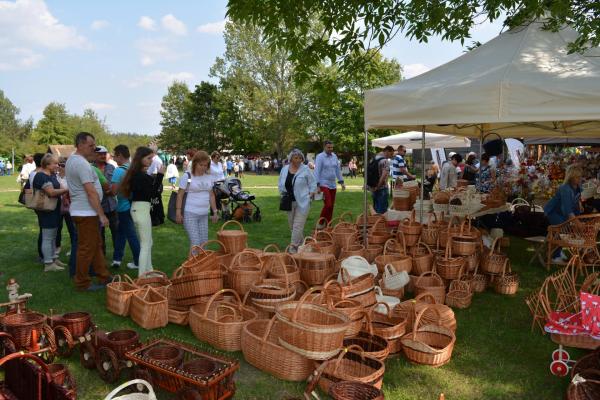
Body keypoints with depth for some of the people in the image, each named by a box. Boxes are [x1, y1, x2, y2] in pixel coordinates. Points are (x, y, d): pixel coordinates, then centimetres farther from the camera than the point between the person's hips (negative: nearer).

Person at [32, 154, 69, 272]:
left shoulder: (52, 175, 12)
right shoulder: (41, 176, -17)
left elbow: (57, 189, 16)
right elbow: (51, 192, -26)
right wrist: (67, 189, -20)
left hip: (54, 210, 10)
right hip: (46, 211, -10)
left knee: (53, 236, 16)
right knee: (47, 237, -4)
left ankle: (54, 259, 25)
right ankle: (48, 264, 0)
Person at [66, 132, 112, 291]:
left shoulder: (72, 159, 12)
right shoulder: (82, 163, -20)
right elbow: (91, 192, -23)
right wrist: (102, 215, -20)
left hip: (81, 210, 10)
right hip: (86, 212, -10)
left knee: (96, 245, 16)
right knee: (87, 248, 0)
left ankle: (103, 277, 24)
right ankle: (82, 283, 11)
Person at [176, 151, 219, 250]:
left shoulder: (209, 177, 7)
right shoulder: (187, 177, -8)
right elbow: (180, 195, -5)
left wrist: (215, 212, 14)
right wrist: (178, 213, -8)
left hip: (204, 215, 5)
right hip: (190, 214, -5)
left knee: (204, 242, 8)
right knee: (195, 242, -9)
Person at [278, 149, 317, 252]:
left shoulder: (305, 169, -5)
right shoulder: (284, 169, 7)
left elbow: (313, 184, -1)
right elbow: (281, 184, 18)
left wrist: (309, 196, -8)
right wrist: (283, 194, 4)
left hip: (302, 202, -5)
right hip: (289, 202, 5)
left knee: (298, 226, -9)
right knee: (292, 225, 12)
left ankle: (293, 247, -6)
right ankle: (301, 243, 30)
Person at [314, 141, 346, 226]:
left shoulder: (334, 156, 11)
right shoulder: (320, 157, -7)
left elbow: (338, 170, 17)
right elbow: (317, 171, -11)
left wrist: (341, 182, 14)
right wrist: (317, 185, -16)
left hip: (333, 185, 6)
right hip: (324, 185, -6)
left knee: (331, 206, 7)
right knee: (328, 205, -14)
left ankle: (328, 224, 17)